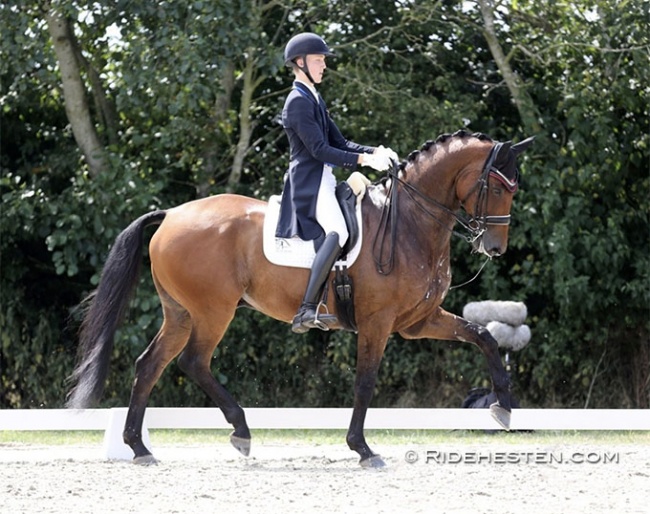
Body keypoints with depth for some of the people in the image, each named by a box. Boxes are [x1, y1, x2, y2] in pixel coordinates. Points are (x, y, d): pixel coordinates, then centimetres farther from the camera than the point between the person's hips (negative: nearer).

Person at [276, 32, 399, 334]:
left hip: (324, 180, 11)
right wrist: (364, 160, -20)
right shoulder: (298, 102, -11)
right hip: (308, 182, -11)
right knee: (337, 232, -30)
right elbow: (319, 149, -18)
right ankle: (307, 311, -35)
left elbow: (340, 143, 18)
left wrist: (374, 152, 3)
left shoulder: (314, 100, 20)